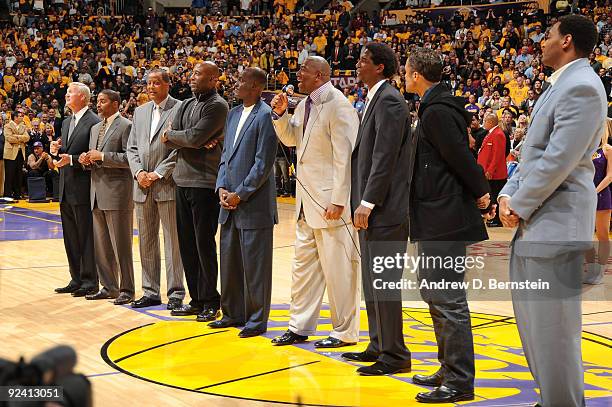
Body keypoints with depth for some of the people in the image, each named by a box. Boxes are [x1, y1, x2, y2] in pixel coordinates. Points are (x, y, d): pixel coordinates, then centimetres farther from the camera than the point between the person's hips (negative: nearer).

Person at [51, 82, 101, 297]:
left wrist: (71, 159, -22)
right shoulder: (66, 122, 17)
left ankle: (90, 281, 4)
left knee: (86, 236, -2)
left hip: (83, 188, -9)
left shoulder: (94, 122, -11)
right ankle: (76, 279, 20)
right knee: (70, 237, 13)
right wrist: (56, 152, 0)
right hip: (66, 189, 9)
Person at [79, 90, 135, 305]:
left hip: (117, 193, -8)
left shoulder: (126, 126, -7)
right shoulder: (95, 128, 19)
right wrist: (86, 160, 2)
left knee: (121, 245, -5)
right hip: (97, 193, 8)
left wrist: (102, 156, -17)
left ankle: (127, 290, 1)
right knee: (101, 245, 11)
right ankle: (109, 287, 19)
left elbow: (130, 158, -16)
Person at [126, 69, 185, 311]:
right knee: (146, 242, 10)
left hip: (168, 184, -6)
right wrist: (138, 172, -3)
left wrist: (159, 173, -13)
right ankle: (150, 292, 17)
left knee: (173, 241, -3)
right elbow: (132, 148, 15)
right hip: (143, 187, 6)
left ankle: (175, 293, 2)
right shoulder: (140, 112, 16)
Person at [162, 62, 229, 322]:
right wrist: (192, 142, -11)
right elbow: (168, 140, 5)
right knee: (187, 243, 10)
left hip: (205, 182, -8)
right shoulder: (186, 105, 15)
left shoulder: (217, 106, -10)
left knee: (204, 244, -3)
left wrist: (171, 134, -2)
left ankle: (210, 303, 6)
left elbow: (195, 137, -20)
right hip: (184, 180, 8)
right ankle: (196, 300, 19)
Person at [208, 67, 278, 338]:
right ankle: (233, 313, 26)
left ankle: (256, 320, 8)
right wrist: (222, 188, 3)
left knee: (255, 264, 0)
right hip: (230, 203, 8)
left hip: (254, 204, -8)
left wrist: (239, 194, -14)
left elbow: (264, 163, -16)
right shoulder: (234, 114, 13)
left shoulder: (265, 116, -12)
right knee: (229, 260, 14)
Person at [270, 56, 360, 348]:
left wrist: (338, 201, -22)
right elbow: (290, 139, 25)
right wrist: (280, 114, 6)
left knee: (338, 269, -1)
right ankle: (300, 327, 25)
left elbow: (345, 156, -19)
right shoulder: (305, 105, 11)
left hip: (330, 202, -9)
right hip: (307, 202, 9)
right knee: (303, 266, 15)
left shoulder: (338, 105, -15)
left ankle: (345, 332, 9)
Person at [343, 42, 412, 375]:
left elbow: (385, 157, -19)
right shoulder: (375, 99, 18)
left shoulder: (389, 101, -13)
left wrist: (367, 203, -19)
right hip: (371, 209, 10)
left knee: (384, 282, -6)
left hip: (385, 209, -10)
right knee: (372, 282, 15)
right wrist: (361, 203, 15)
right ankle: (378, 345, 24)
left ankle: (394, 355, 0)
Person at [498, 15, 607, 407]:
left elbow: (558, 160, -21)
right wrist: (509, 194, 4)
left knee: (553, 326, -5)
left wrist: (520, 206, -13)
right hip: (533, 222, 11)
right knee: (532, 317, 18)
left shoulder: (581, 87, -16)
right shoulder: (558, 86, 17)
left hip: (556, 224, -11)